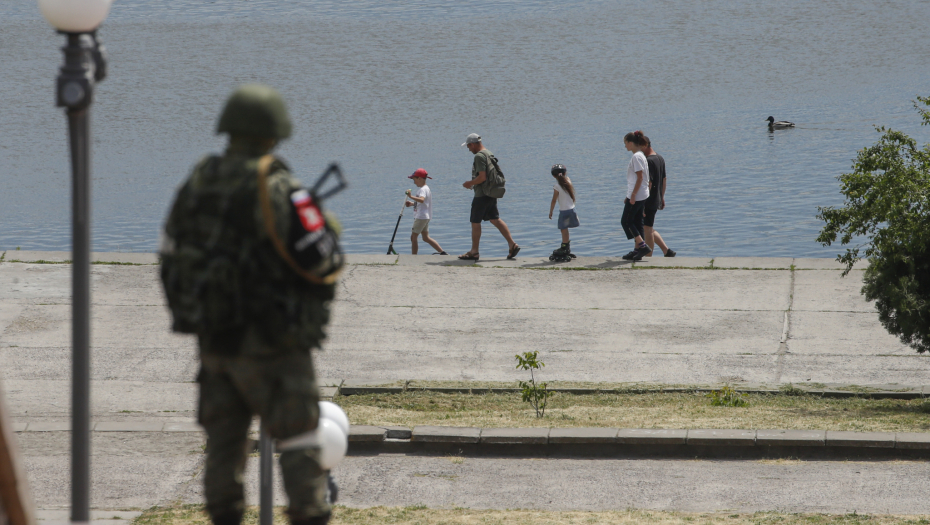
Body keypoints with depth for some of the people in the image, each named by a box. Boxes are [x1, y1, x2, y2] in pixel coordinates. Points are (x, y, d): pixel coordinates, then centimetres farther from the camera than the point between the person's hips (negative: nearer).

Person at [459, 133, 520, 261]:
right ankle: (512, 245, 8)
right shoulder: (489, 154, 14)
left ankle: (474, 252, 5)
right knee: (495, 219, 12)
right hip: (491, 194, 9)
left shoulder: (479, 156, -17)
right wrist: (473, 183, 20)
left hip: (481, 195, -9)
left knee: (475, 222, 0)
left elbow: (482, 177, -24)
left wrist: (470, 183, -9)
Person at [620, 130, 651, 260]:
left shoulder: (636, 157, -15)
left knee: (626, 221, -5)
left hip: (636, 195, -10)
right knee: (636, 222, 11)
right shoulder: (639, 156, 15)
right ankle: (637, 250, 11)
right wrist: (629, 197, 24)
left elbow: (640, 178, -20)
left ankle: (642, 246, -10)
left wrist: (633, 195, -20)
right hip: (641, 196, 10)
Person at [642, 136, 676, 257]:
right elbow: (664, 180, 19)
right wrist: (662, 197, 25)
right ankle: (667, 251, 16)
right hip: (657, 200, 10)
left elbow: (648, 183, -22)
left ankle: (648, 256, 3)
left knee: (647, 229, -2)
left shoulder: (649, 161, -18)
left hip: (649, 201, -10)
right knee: (649, 229, 17)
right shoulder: (660, 159, 12)